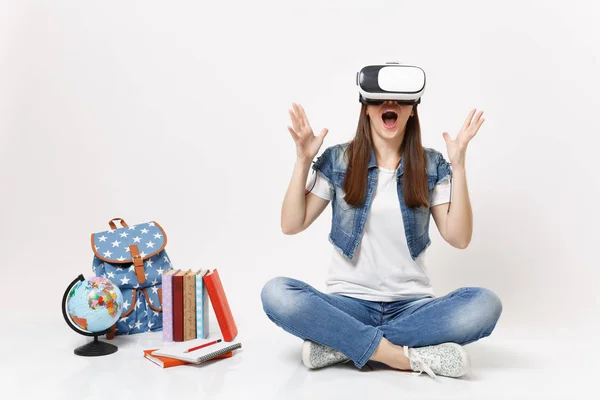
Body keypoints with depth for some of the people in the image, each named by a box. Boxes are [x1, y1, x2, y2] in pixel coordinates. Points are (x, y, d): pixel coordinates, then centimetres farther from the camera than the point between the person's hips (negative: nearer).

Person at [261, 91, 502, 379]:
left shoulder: (431, 166, 5)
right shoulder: (337, 160, 2)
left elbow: (459, 238, -4)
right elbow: (291, 225, -1)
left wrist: (458, 166, -11)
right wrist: (303, 161, -10)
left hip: (411, 305, 1)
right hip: (349, 303, -1)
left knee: (485, 304, -29)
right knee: (276, 294, -30)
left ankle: (342, 344, -22)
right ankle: (412, 356, -26)